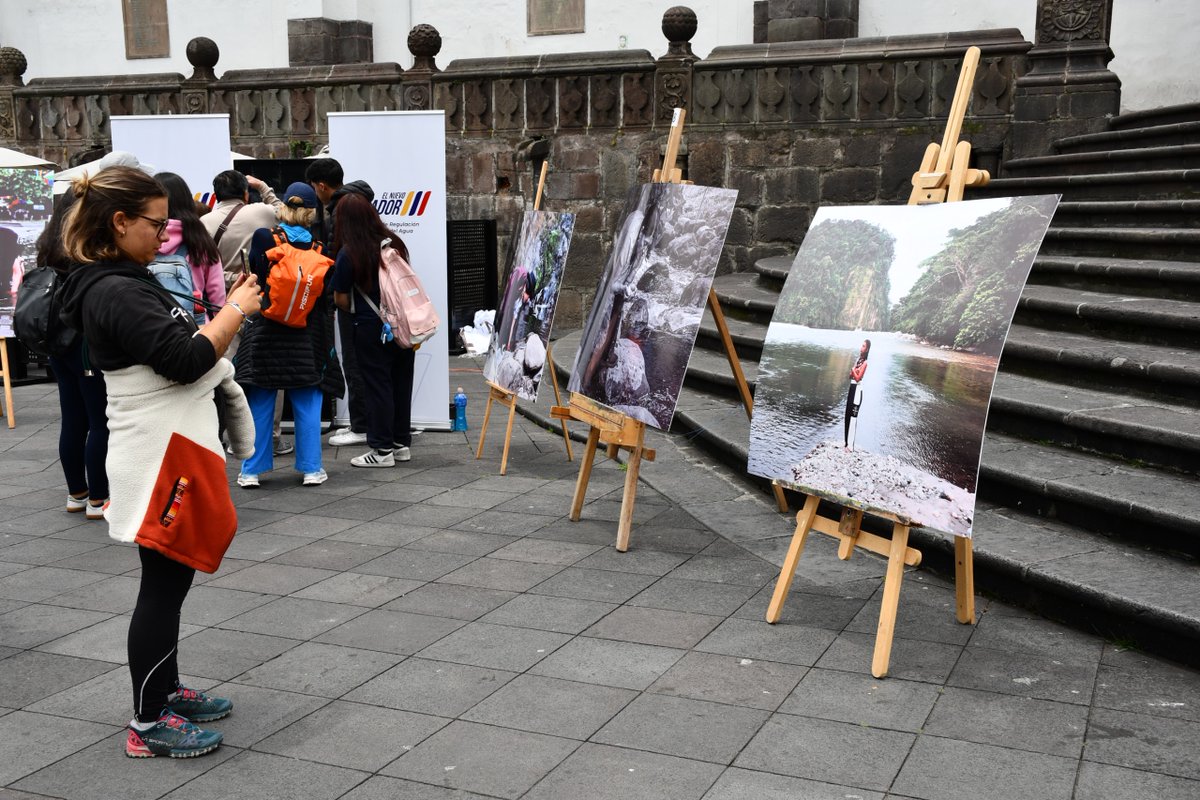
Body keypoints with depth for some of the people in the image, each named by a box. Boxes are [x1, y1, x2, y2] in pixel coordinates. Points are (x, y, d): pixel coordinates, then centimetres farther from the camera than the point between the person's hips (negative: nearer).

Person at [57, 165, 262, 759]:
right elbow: (184, 360, -25)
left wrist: (226, 313, 7)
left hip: (173, 452, 10)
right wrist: (235, 310, -14)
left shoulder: (125, 282, 13)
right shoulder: (116, 293, -20)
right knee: (163, 585, -2)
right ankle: (148, 725, 9)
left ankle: (166, 692, 32)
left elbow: (178, 345, 19)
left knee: (170, 580, 18)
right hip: (160, 458, -10)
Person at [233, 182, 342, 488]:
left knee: (260, 406, 7)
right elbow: (326, 298, 1)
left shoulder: (263, 237, -6)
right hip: (307, 336, 0)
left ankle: (252, 470, 11)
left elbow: (254, 281, -1)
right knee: (307, 406, 8)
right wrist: (326, 341, 10)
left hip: (266, 332, 0)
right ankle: (311, 469, 11)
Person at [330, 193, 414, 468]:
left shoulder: (348, 254, -12)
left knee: (377, 387, 3)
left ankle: (382, 450, 7)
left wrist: (354, 312, 13)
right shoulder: (394, 243, 3)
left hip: (372, 329, -5)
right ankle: (402, 443, 22)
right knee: (401, 384, 13)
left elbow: (341, 299, -5)